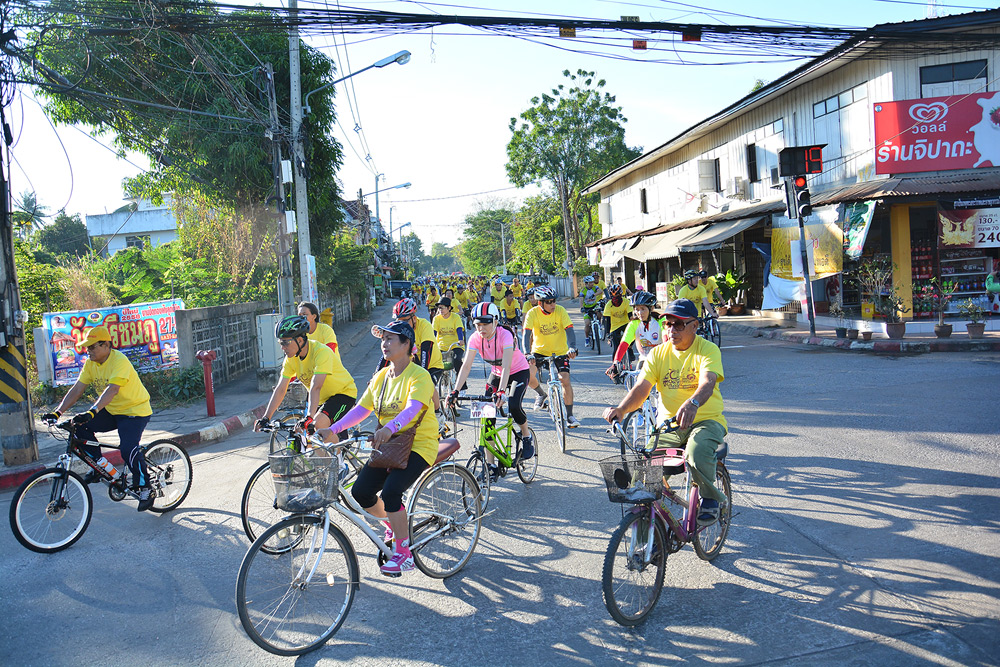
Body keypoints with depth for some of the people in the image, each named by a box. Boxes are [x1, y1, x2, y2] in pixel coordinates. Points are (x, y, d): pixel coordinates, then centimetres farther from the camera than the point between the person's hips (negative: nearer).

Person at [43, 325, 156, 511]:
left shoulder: (119, 361, -24)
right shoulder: (90, 364, 0)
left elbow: (112, 390, -37)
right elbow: (77, 389, -1)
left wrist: (91, 412, -48)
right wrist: (57, 412, -11)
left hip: (135, 411, -8)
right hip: (111, 411, 8)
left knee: (128, 450, -24)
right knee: (80, 427, -10)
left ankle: (145, 488, -3)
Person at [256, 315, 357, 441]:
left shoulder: (321, 352, -29)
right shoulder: (291, 358, -7)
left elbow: (315, 387, -39)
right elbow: (280, 389, -7)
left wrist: (309, 417, -47)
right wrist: (265, 418, -14)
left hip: (344, 393, -7)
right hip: (322, 398, 7)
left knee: (319, 424, -28)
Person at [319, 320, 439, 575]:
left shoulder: (419, 376, -14)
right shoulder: (381, 377, 9)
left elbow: (412, 408, -32)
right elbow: (361, 409, 4)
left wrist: (388, 429, -50)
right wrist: (333, 430, -9)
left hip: (419, 445, -7)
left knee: (390, 491, -27)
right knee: (360, 492, -7)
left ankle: (403, 553, -7)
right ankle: (393, 524, 23)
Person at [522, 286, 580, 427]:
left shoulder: (560, 311, -15)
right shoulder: (532, 313, -16)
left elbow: (569, 330, -22)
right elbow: (526, 334, -24)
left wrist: (572, 347, -41)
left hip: (560, 351, -1)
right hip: (540, 350, 1)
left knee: (565, 379, -16)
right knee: (528, 374, -20)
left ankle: (569, 415, -1)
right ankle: (541, 394, 13)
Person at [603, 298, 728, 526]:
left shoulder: (708, 349, -8)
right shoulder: (659, 353, 3)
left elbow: (707, 383, -27)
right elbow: (641, 387, -8)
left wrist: (692, 403, -51)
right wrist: (621, 409, -29)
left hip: (706, 421, -3)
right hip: (668, 423, 3)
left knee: (697, 452, -34)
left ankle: (711, 498, -5)